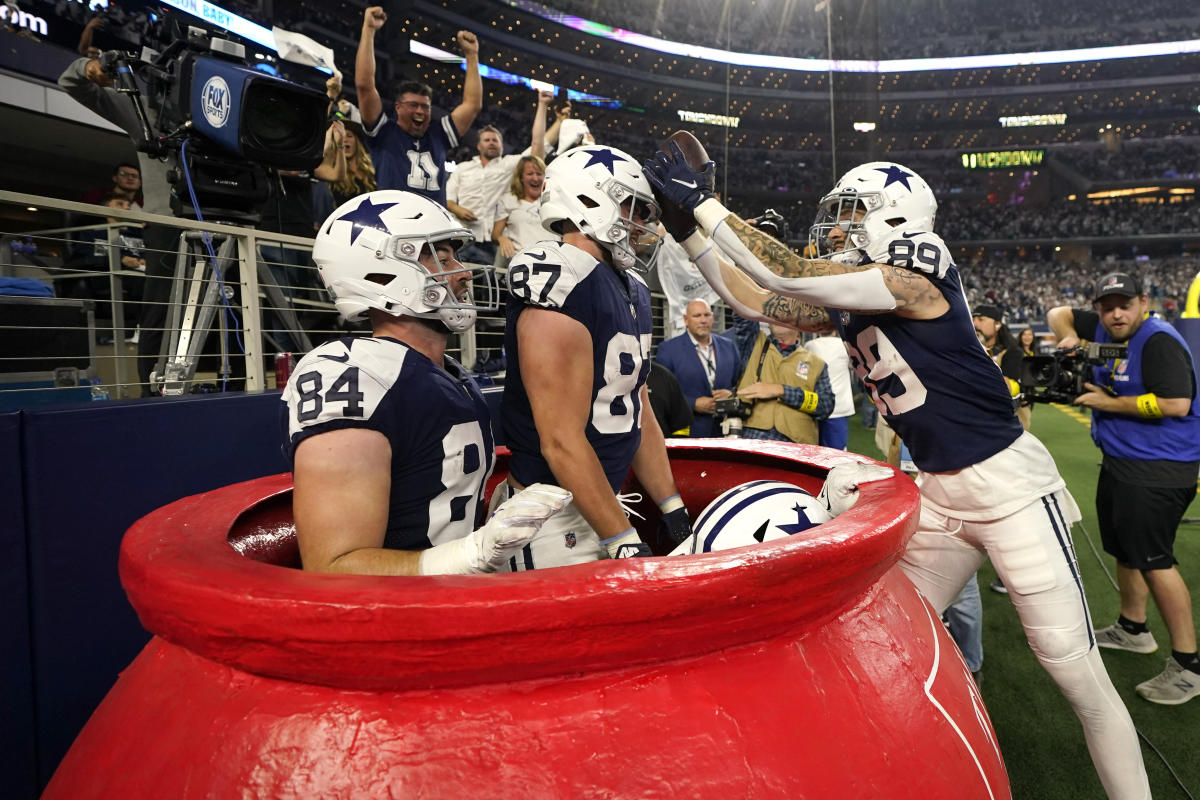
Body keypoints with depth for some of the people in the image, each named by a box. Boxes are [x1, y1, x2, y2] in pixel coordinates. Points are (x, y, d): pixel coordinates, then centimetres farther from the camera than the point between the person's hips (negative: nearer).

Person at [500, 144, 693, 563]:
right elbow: (562, 441, -23)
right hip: (556, 520, -8)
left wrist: (672, 509, 14)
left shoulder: (631, 291, 10)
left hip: (603, 503, 8)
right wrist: (625, 543, -20)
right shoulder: (563, 286, -20)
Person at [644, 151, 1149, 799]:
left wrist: (704, 203, -16)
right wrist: (689, 229, 6)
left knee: (1078, 674, 1)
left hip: (1008, 484, -8)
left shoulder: (914, 282, -19)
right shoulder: (844, 306, 5)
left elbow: (786, 274, -23)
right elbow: (753, 301, 10)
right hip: (939, 491, 8)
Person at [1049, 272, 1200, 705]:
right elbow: (1058, 313, 19)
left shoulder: (1159, 341, -18)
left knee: (1152, 558, -10)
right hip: (1119, 462, 9)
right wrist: (1068, 338, -2)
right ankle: (1133, 629, 37)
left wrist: (1110, 403, -17)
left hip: (1158, 468, -9)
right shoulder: (1103, 329, 6)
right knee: (1123, 548, 19)